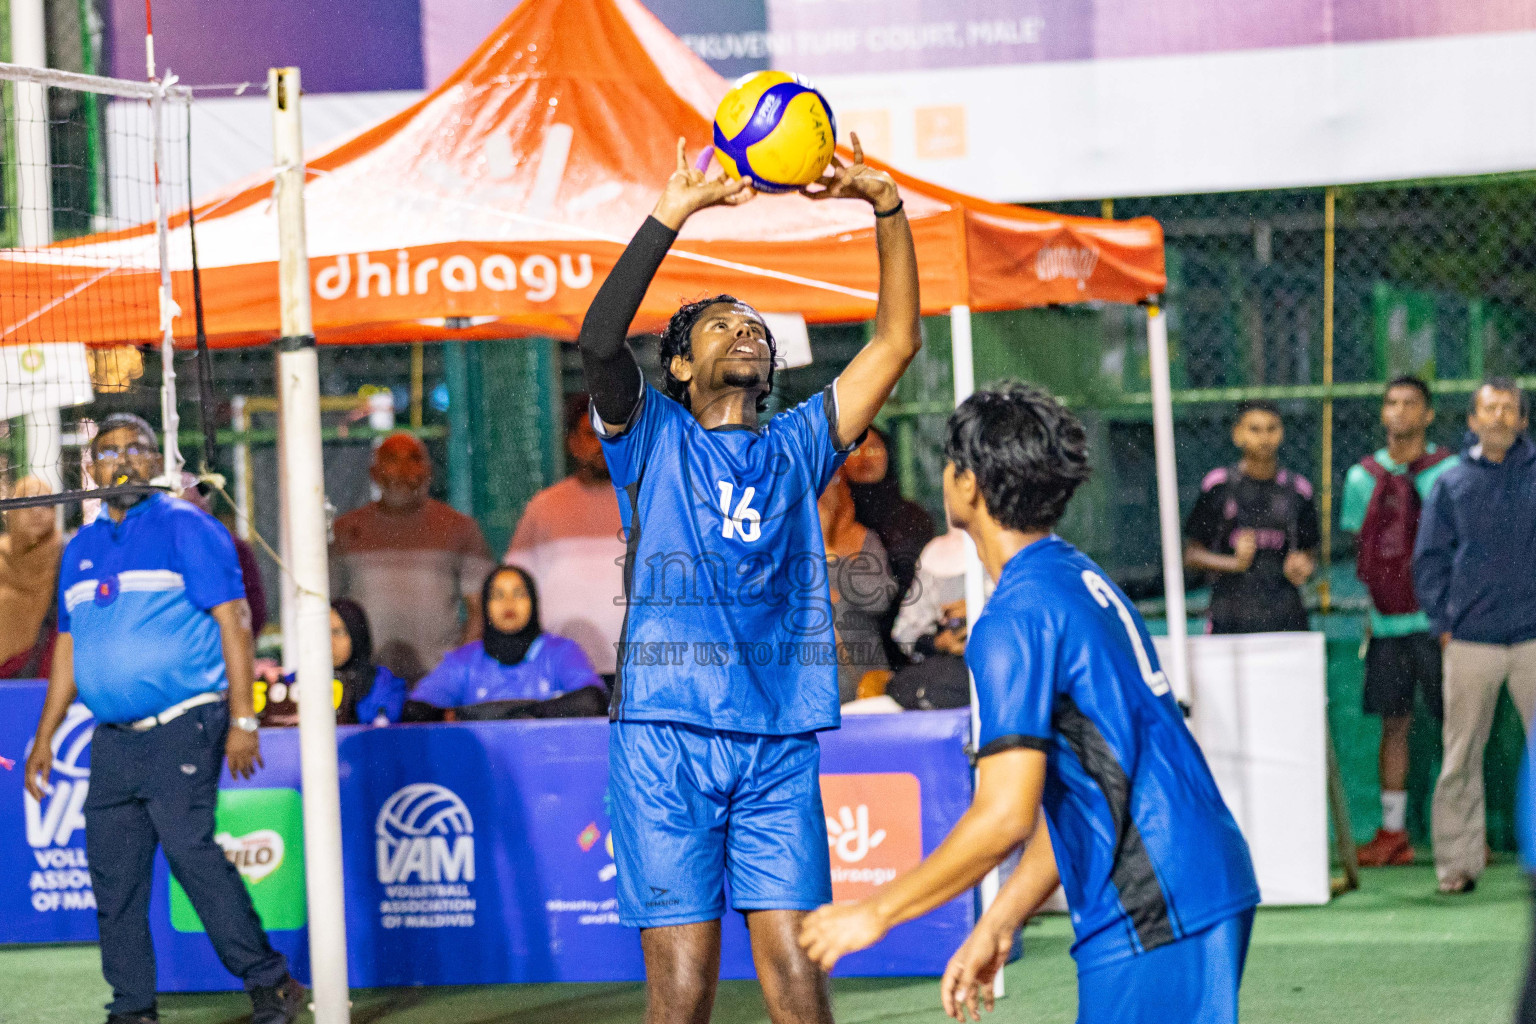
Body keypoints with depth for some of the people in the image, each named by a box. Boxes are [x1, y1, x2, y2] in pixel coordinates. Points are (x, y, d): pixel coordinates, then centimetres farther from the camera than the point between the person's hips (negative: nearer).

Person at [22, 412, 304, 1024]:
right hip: (113, 738, 6)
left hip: (183, 727, -6)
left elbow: (233, 622, -6)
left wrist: (243, 720, -13)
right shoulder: (81, 550, 18)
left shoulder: (187, 528, -1)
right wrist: (44, 738, 20)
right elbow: (69, 648, 24)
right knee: (113, 874, 2)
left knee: (188, 848, -17)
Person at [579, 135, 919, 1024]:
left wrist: (889, 210, -1)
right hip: (667, 739, -3)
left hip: (780, 743, 3)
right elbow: (599, 343, -11)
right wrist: (669, 219, -17)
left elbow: (898, 341, 11)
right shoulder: (652, 437, 9)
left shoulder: (797, 446, 17)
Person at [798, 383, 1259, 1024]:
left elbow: (1005, 816, -19)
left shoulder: (1016, 620, -14)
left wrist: (876, 912, -9)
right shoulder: (1083, 580, 16)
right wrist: (999, 923, 21)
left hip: (1152, 920, -9)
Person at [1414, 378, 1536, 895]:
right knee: (1460, 756, 1)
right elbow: (1429, 558, 11)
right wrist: (1443, 623, 3)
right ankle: (1458, 861, 7)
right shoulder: (1452, 483, 8)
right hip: (1471, 638, 1)